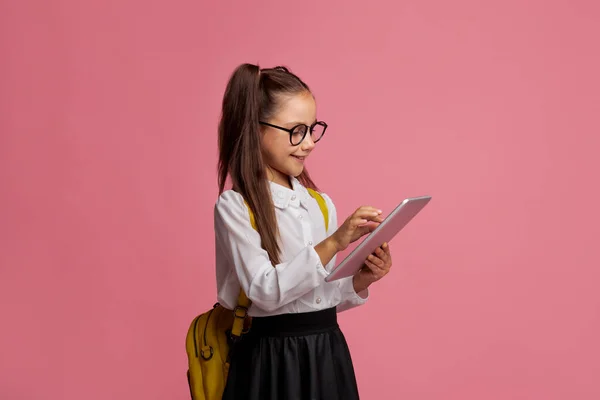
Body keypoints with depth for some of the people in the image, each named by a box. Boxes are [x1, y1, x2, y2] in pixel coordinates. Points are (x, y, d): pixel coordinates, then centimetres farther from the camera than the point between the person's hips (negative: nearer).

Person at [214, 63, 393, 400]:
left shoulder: (321, 204, 7)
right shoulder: (234, 206, -10)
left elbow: (327, 296, 12)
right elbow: (266, 291, -19)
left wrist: (361, 280, -7)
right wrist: (334, 242, -24)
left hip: (327, 354, 5)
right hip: (272, 361, -5)